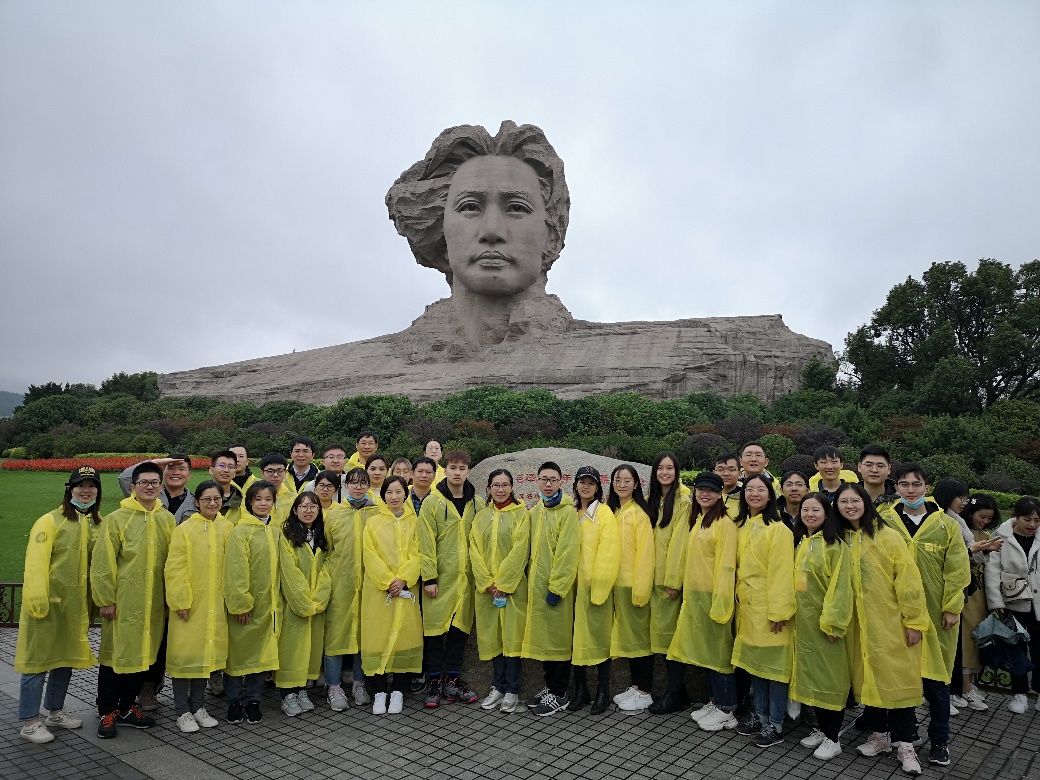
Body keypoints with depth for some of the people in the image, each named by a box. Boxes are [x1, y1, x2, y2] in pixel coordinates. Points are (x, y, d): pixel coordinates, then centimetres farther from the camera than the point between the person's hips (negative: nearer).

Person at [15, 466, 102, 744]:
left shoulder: (98, 524, 8)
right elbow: (36, 563, -14)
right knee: (38, 660, 2)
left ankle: (55, 711, 30)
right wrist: (37, 601, -19)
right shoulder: (51, 521, -9)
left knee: (66, 658, 16)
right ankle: (29, 721, 13)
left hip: (77, 605, 6)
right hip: (48, 604, -6)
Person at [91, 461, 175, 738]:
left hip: (154, 603, 4)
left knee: (142, 653, 12)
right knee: (115, 654, 5)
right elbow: (103, 563, -7)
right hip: (122, 602, -4)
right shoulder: (116, 519, -6)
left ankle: (127, 707, 28)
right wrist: (106, 599, -9)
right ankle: (107, 712, 21)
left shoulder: (168, 520, 5)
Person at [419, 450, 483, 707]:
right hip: (440, 578, -3)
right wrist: (429, 577, -11)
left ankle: (453, 680, 22)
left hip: (466, 578, 3)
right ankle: (435, 682, 15)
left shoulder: (477, 504, 8)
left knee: (460, 628, 9)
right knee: (435, 629, 2)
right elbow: (426, 543, -6)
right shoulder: (432, 502, -3)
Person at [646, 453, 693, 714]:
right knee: (661, 630, 10)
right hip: (656, 576, 7)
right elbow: (650, 538, 13)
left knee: (672, 631, -2)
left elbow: (679, 541, -13)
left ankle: (676, 694, 8)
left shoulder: (683, 500, -8)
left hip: (673, 576, -7)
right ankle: (676, 689, 22)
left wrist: (673, 579, -16)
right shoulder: (652, 501, 14)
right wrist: (653, 575, 7)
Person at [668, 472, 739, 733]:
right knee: (704, 649, 14)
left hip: (714, 595, -8)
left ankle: (727, 711, 12)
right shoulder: (695, 521, 14)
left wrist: (720, 603, -19)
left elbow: (726, 565, -16)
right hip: (694, 594, 8)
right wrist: (677, 584, 11)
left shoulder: (724, 523, -12)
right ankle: (715, 701, 26)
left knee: (719, 650, 0)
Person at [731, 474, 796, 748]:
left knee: (774, 663, 2)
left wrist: (778, 611, -17)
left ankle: (775, 725, 14)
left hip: (770, 608, -7)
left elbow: (781, 573, -15)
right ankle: (759, 715, 29)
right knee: (754, 661, 15)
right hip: (747, 605, 7)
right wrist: (737, 599, 9)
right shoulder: (741, 527, 10)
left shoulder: (778, 529, -12)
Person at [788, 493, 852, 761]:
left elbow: (840, 587, -16)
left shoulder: (836, 545, -11)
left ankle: (833, 738, 12)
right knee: (810, 672, 13)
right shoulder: (800, 543, 10)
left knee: (830, 675, 1)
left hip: (825, 621, -7)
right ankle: (821, 729, 27)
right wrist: (792, 614, 10)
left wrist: (833, 622, -19)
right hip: (804, 620, 7)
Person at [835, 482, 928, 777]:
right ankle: (878, 734, 26)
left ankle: (904, 744, 12)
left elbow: (908, 579, -10)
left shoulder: (888, 536, -8)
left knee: (897, 676, 0)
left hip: (891, 622, -4)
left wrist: (914, 621, -11)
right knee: (867, 677, 10)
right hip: (858, 624, 4)